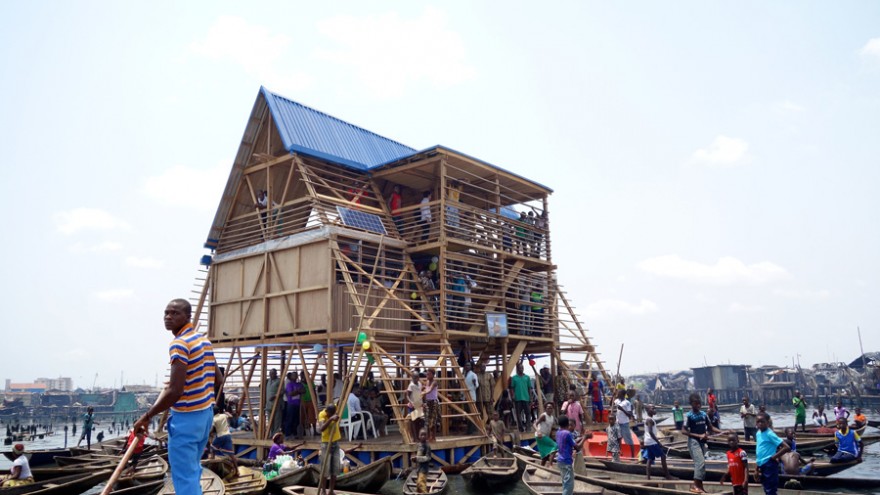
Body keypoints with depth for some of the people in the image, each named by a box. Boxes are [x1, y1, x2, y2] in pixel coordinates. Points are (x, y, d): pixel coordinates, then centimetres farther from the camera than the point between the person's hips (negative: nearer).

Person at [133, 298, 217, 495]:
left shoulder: (179, 344, -19)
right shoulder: (205, 340, 9)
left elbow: (174, 392, -24)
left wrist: (147, 417, -17)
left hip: (186, 418, -9)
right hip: (205, 413, 9)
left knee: (184, 476, -2)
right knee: (192, 471, 21)